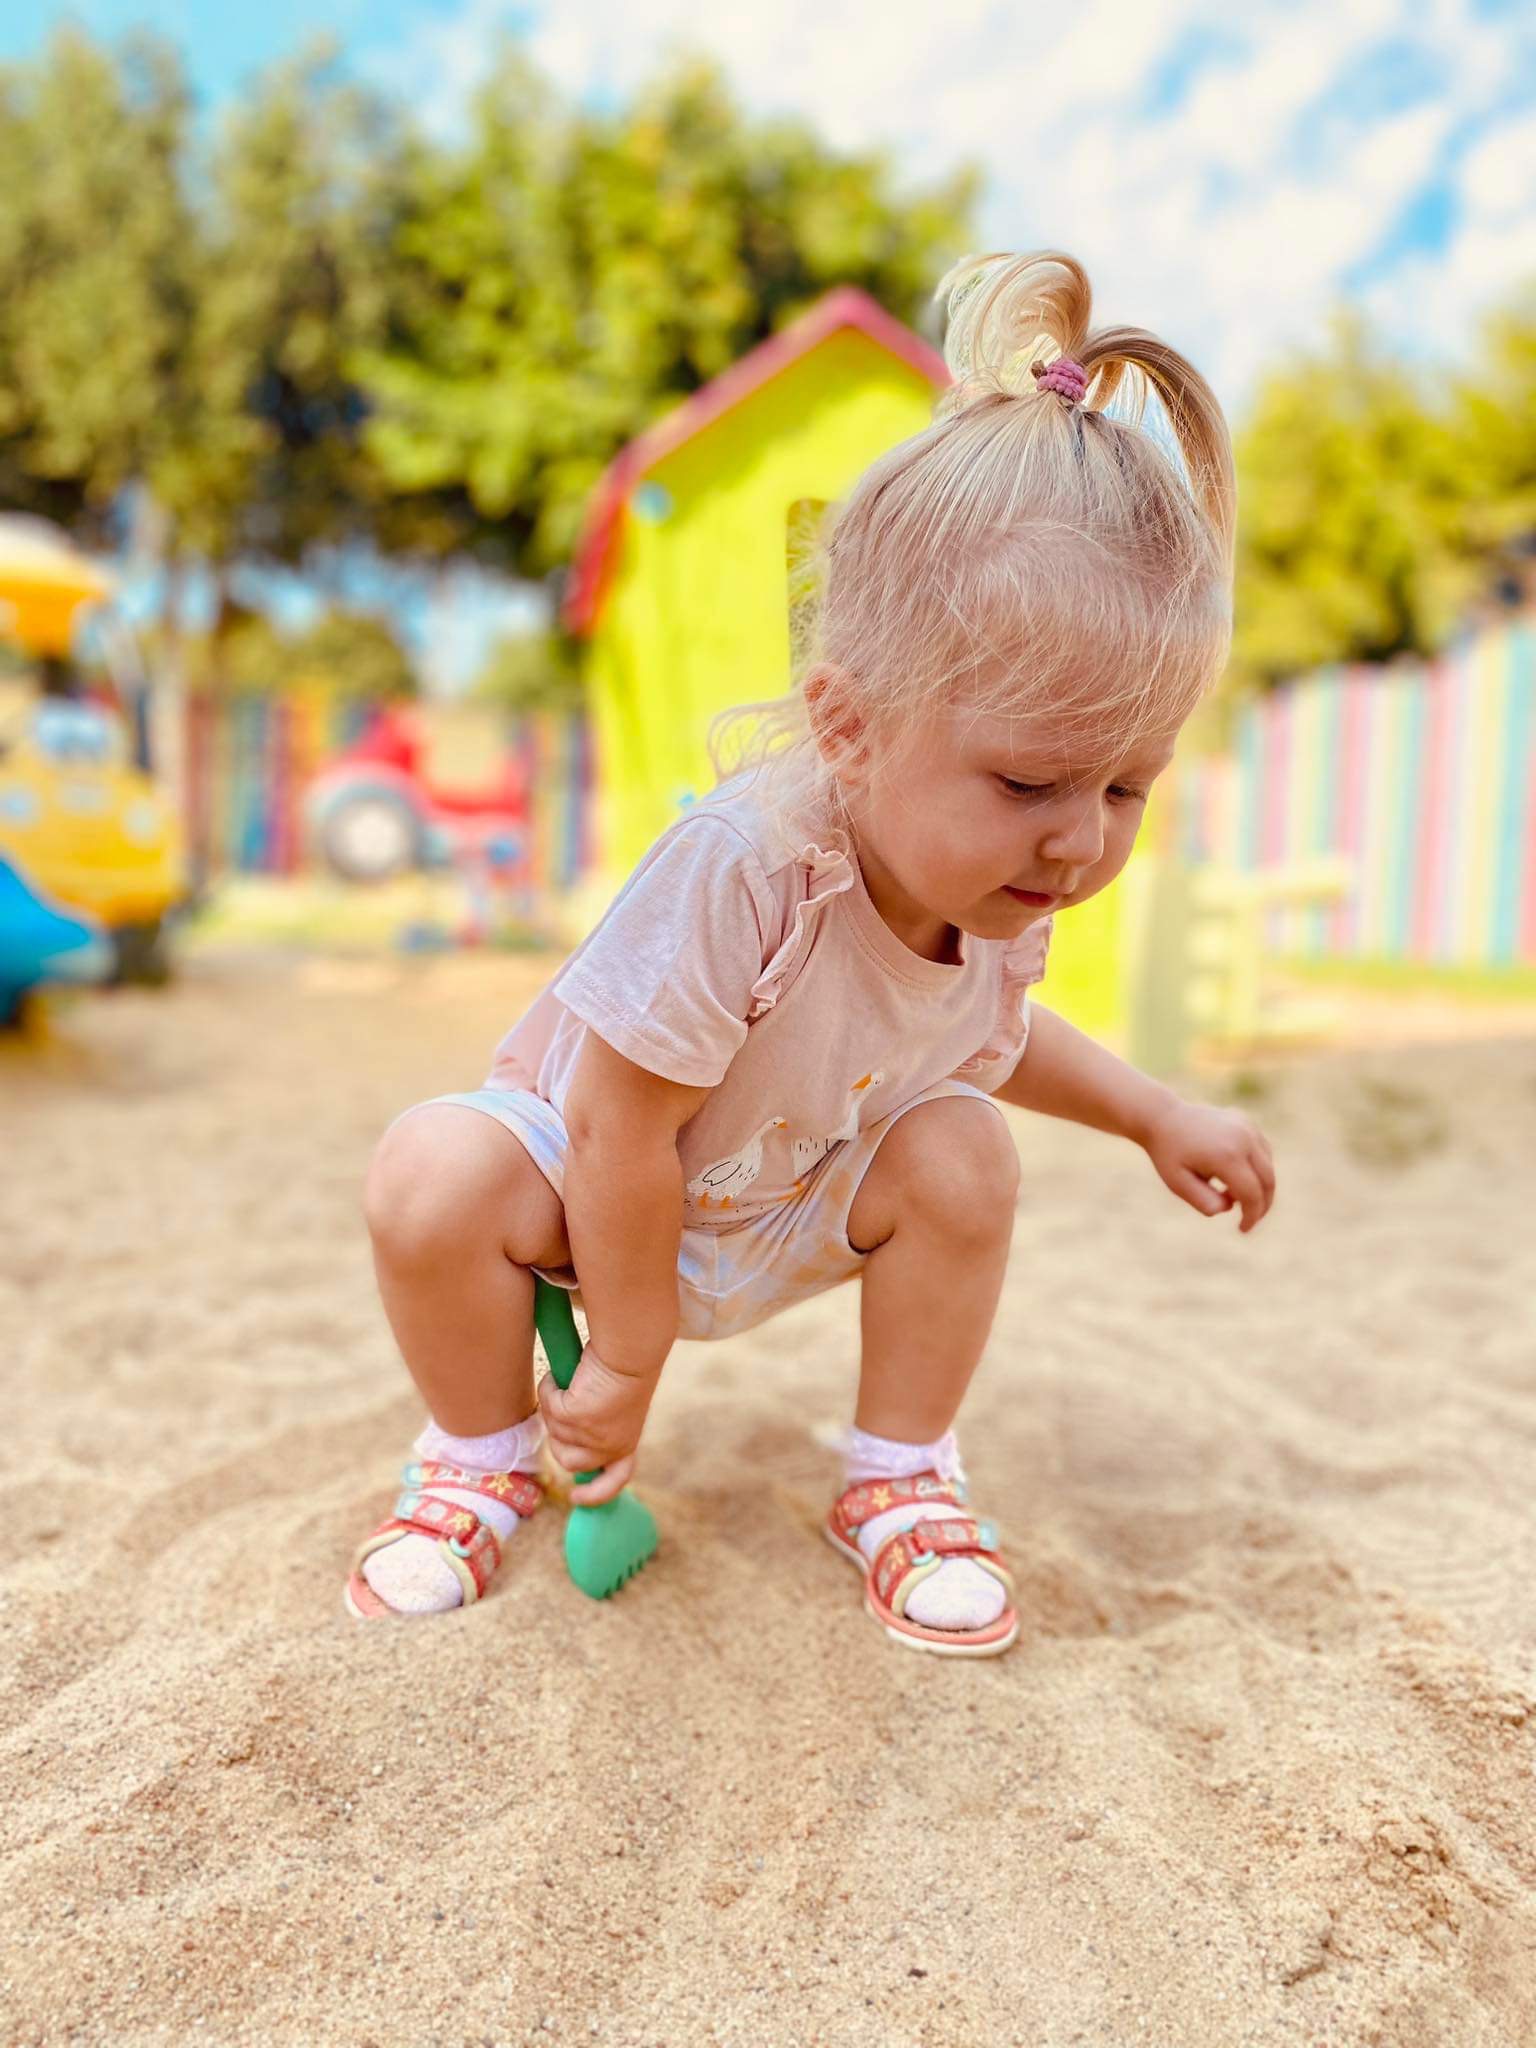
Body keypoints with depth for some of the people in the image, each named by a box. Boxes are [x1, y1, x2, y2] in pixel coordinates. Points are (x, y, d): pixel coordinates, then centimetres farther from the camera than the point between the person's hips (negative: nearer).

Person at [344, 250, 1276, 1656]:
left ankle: (900, 1477, 3)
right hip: (585, 1176, -4)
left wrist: (1158, 1117, 7)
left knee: (964, 1155, -20)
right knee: (436, 1175, -31)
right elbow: (623, 1128, -31)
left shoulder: (1002, 886, -16)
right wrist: (626, 1358, -19)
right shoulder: (744, 867, -40)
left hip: (797, 1213, 5)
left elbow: (986, 1032, 10)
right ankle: (485, 1456, 1)